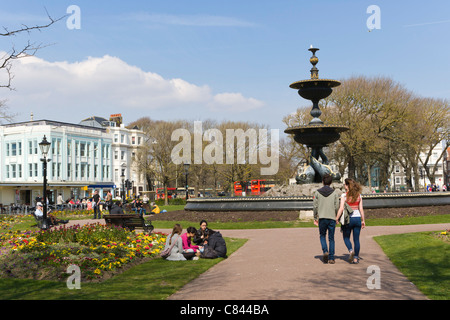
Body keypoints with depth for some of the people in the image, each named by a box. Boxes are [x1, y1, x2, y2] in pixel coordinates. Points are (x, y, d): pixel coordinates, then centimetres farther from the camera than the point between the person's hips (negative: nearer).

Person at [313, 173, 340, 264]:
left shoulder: (317, 192, 1)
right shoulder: (334, 192, 0)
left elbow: (315, 206, 0)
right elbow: (337, 206, -3)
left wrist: (315, 218, 10)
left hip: (322, 218, 0)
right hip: (332, 218, 0)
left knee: (322, 236, 16)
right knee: (331, 238, 7)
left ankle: (325, 251, -6)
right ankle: (331, 258, 6)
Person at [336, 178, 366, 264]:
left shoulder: (344, 195, -9)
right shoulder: (358, 195, 3)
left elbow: (341, 208, -15)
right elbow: (361, 209, 3)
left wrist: (337, 219, -7)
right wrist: (363, 221, 10)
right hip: (357, 218, 3)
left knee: (346, 237, 14)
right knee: (356, 239, 9)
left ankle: (351, 250, -10)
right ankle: (356, 258, 10)